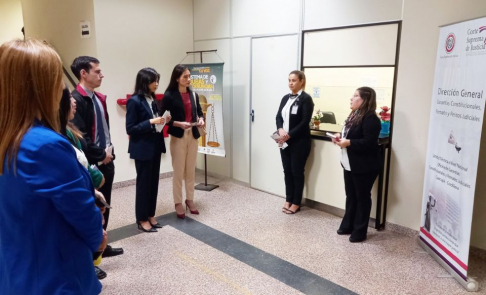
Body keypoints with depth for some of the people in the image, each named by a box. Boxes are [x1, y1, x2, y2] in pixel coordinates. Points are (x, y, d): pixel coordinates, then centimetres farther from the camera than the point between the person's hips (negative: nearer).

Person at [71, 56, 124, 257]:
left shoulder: (99, 98, 12)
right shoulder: (76, 100, -17)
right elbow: (80, 137, -23)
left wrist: (109, 150, 3)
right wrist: (101, 154, -12)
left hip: (106, 161, 8)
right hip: (91, 164, -8)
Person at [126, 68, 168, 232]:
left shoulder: (152, 99, 10)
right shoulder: (134, 101, -14)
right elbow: (130, 129, -15)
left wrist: (161, 121, -2)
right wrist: (151, 122, -22)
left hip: (155, 146, 7)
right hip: (142, 149, -7)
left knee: (153, 182, 12)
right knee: (143, 183, 2)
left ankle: (150, 215, 25)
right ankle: (142, 219, 16)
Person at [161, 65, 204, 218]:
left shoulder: (193, 94, 6)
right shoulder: (169, 95, -10)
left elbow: (199, 112, 15)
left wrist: (201, 119, -7)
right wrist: (179, 124, -23)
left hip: (193, 135, 5)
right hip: (178, 136, -5)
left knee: (191, 170, 13)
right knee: (178, 171, 3)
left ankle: (190, 199, 27)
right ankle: (178, 203, 17)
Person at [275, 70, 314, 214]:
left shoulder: (306, 99, -9)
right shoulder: (285, 98, 12)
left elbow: (305, 122, -15)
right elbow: (278, 117, 7)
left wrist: (289, 135, -18)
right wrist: (280, 130, -13)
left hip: (299, 142, -6)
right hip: (285, 141, 6)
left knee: (297, 172, 3)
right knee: (287, 171, 11)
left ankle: (296, 203, 16)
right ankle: (288, 200, 24)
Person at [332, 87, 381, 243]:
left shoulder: (370, 118, -19)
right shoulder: (354, 115, 12)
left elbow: (369, 143, -25)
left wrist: (348, 142, -25)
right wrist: (340, 135, 1)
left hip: (364, 167, -9)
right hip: (350, 164, 9)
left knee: (362, 197, 5)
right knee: (350, 196, 18)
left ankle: (360, 231, 17)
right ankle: (347, 225, 31)